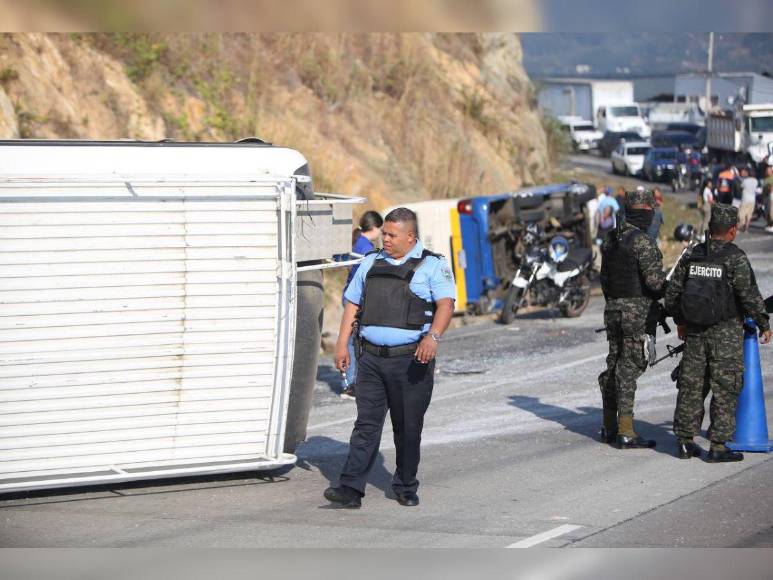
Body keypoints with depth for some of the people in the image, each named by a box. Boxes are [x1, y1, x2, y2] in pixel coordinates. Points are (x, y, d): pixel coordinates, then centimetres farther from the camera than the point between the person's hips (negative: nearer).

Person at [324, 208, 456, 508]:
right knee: (366, 423, -3)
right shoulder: (371, 263, 15)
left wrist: (433, 337, -29)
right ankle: (351, 488, -9)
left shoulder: (432, 265, -1)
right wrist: (342, 343, 11)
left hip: (411, 359, -3)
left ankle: (405, 488, 18)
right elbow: (352, 303, 20)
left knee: (408, 427, 5)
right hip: (372, 358, 4)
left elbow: (446, 304, -12)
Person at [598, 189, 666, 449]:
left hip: (613, 309, 8)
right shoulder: (643, 242, -15)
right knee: (630, 367, -8)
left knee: (614, 364, 14)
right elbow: (655, 280, -20)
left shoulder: (611, 241, 10)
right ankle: (625, 432, -9)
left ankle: (609, 427, 21)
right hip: (638, 309, -8)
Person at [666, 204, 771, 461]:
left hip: (694, 332, 5)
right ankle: (718, 446, -1)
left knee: (690, 386, 11)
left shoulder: (692, 256, 4)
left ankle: (685, 442, 15)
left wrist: (680, 322, 22)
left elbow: (672, 293, 8)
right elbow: (749, 295, -15)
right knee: (724, 390, 0)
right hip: (727, 332, -5)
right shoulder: (736, 258, -12)